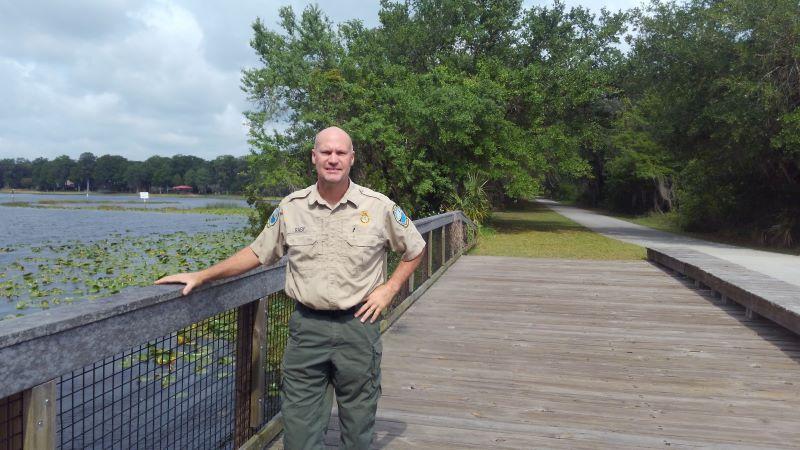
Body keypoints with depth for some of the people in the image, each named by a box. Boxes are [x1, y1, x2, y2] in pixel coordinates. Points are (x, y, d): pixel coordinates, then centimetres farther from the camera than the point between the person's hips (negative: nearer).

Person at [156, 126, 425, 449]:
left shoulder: (380, 207, -3)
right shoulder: (291, 207, 2)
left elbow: (415, 250, 10)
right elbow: (258, 253, 11)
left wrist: (389, 289, 0)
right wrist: (201, 277, 8)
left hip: (359, 325, -1)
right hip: (307, 325, 1)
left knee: (358, 424, 12)